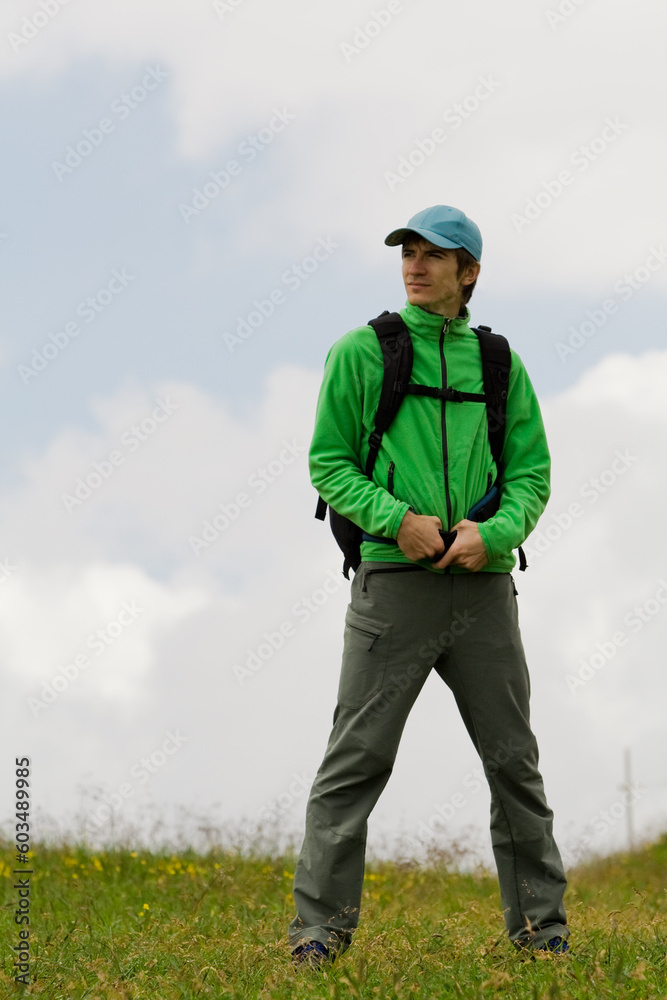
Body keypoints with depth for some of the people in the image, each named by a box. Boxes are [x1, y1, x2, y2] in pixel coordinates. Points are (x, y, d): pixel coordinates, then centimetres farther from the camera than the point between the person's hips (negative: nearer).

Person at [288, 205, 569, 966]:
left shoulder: (500, 363, 12)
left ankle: (539, 922, 14)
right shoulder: (360, 353, 5)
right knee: (356, 759, -6)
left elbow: (532, 472, 9)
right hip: (394, 581, -3)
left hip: (482, 585, 3)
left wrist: (494, 532, -11)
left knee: (514, 760, 6)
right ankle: (320, 925, -4)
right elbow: (328, 463, 2)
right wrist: (396, 517, -14)